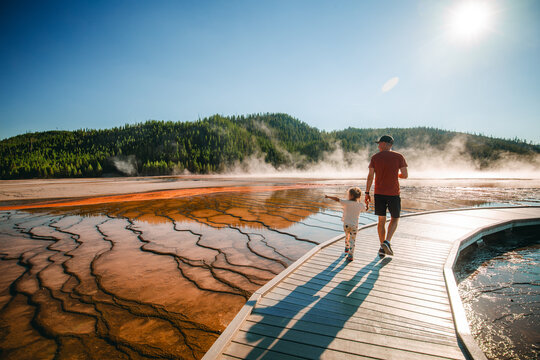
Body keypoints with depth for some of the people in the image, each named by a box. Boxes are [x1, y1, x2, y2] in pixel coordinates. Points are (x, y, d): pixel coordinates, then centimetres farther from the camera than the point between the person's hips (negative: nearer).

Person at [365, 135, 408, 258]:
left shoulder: (375, 157, 0)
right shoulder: (399, 157, -2)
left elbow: (370, 176, -5)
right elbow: (405, 175, -4)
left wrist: (367, 193, 0)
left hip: (379, 193, 2)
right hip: (393, 193, -1)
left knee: (381, 220, 11)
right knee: (394, 219, 15)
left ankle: (382, 248, 15)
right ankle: (387, 242, -5)